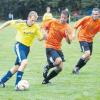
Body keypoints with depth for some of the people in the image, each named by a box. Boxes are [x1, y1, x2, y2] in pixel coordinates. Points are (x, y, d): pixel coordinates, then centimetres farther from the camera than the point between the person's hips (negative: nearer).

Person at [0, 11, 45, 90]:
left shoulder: (36, 27, -7)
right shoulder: (21, 23, -14)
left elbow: (40, 38, -3)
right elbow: (9, 22, 1)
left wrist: (45, 36, -24)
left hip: (27, 48, 5)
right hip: (19, 45, -5)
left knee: (17, 67, 12)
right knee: (24, 62, -28)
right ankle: (17, 85, -25)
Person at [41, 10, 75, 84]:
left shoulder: (67, 28, -2)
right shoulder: (53, 22, -6)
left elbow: (69, 42, -6)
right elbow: (45, 26, 13)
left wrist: (67, 35, -25)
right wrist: (47, 34, -1)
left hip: (58, 48, 5)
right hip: (49, 47, -5)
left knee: (60, 68, 4)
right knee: (58, 61, -29)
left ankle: (46, 80, 22)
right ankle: (47, 67, 1)